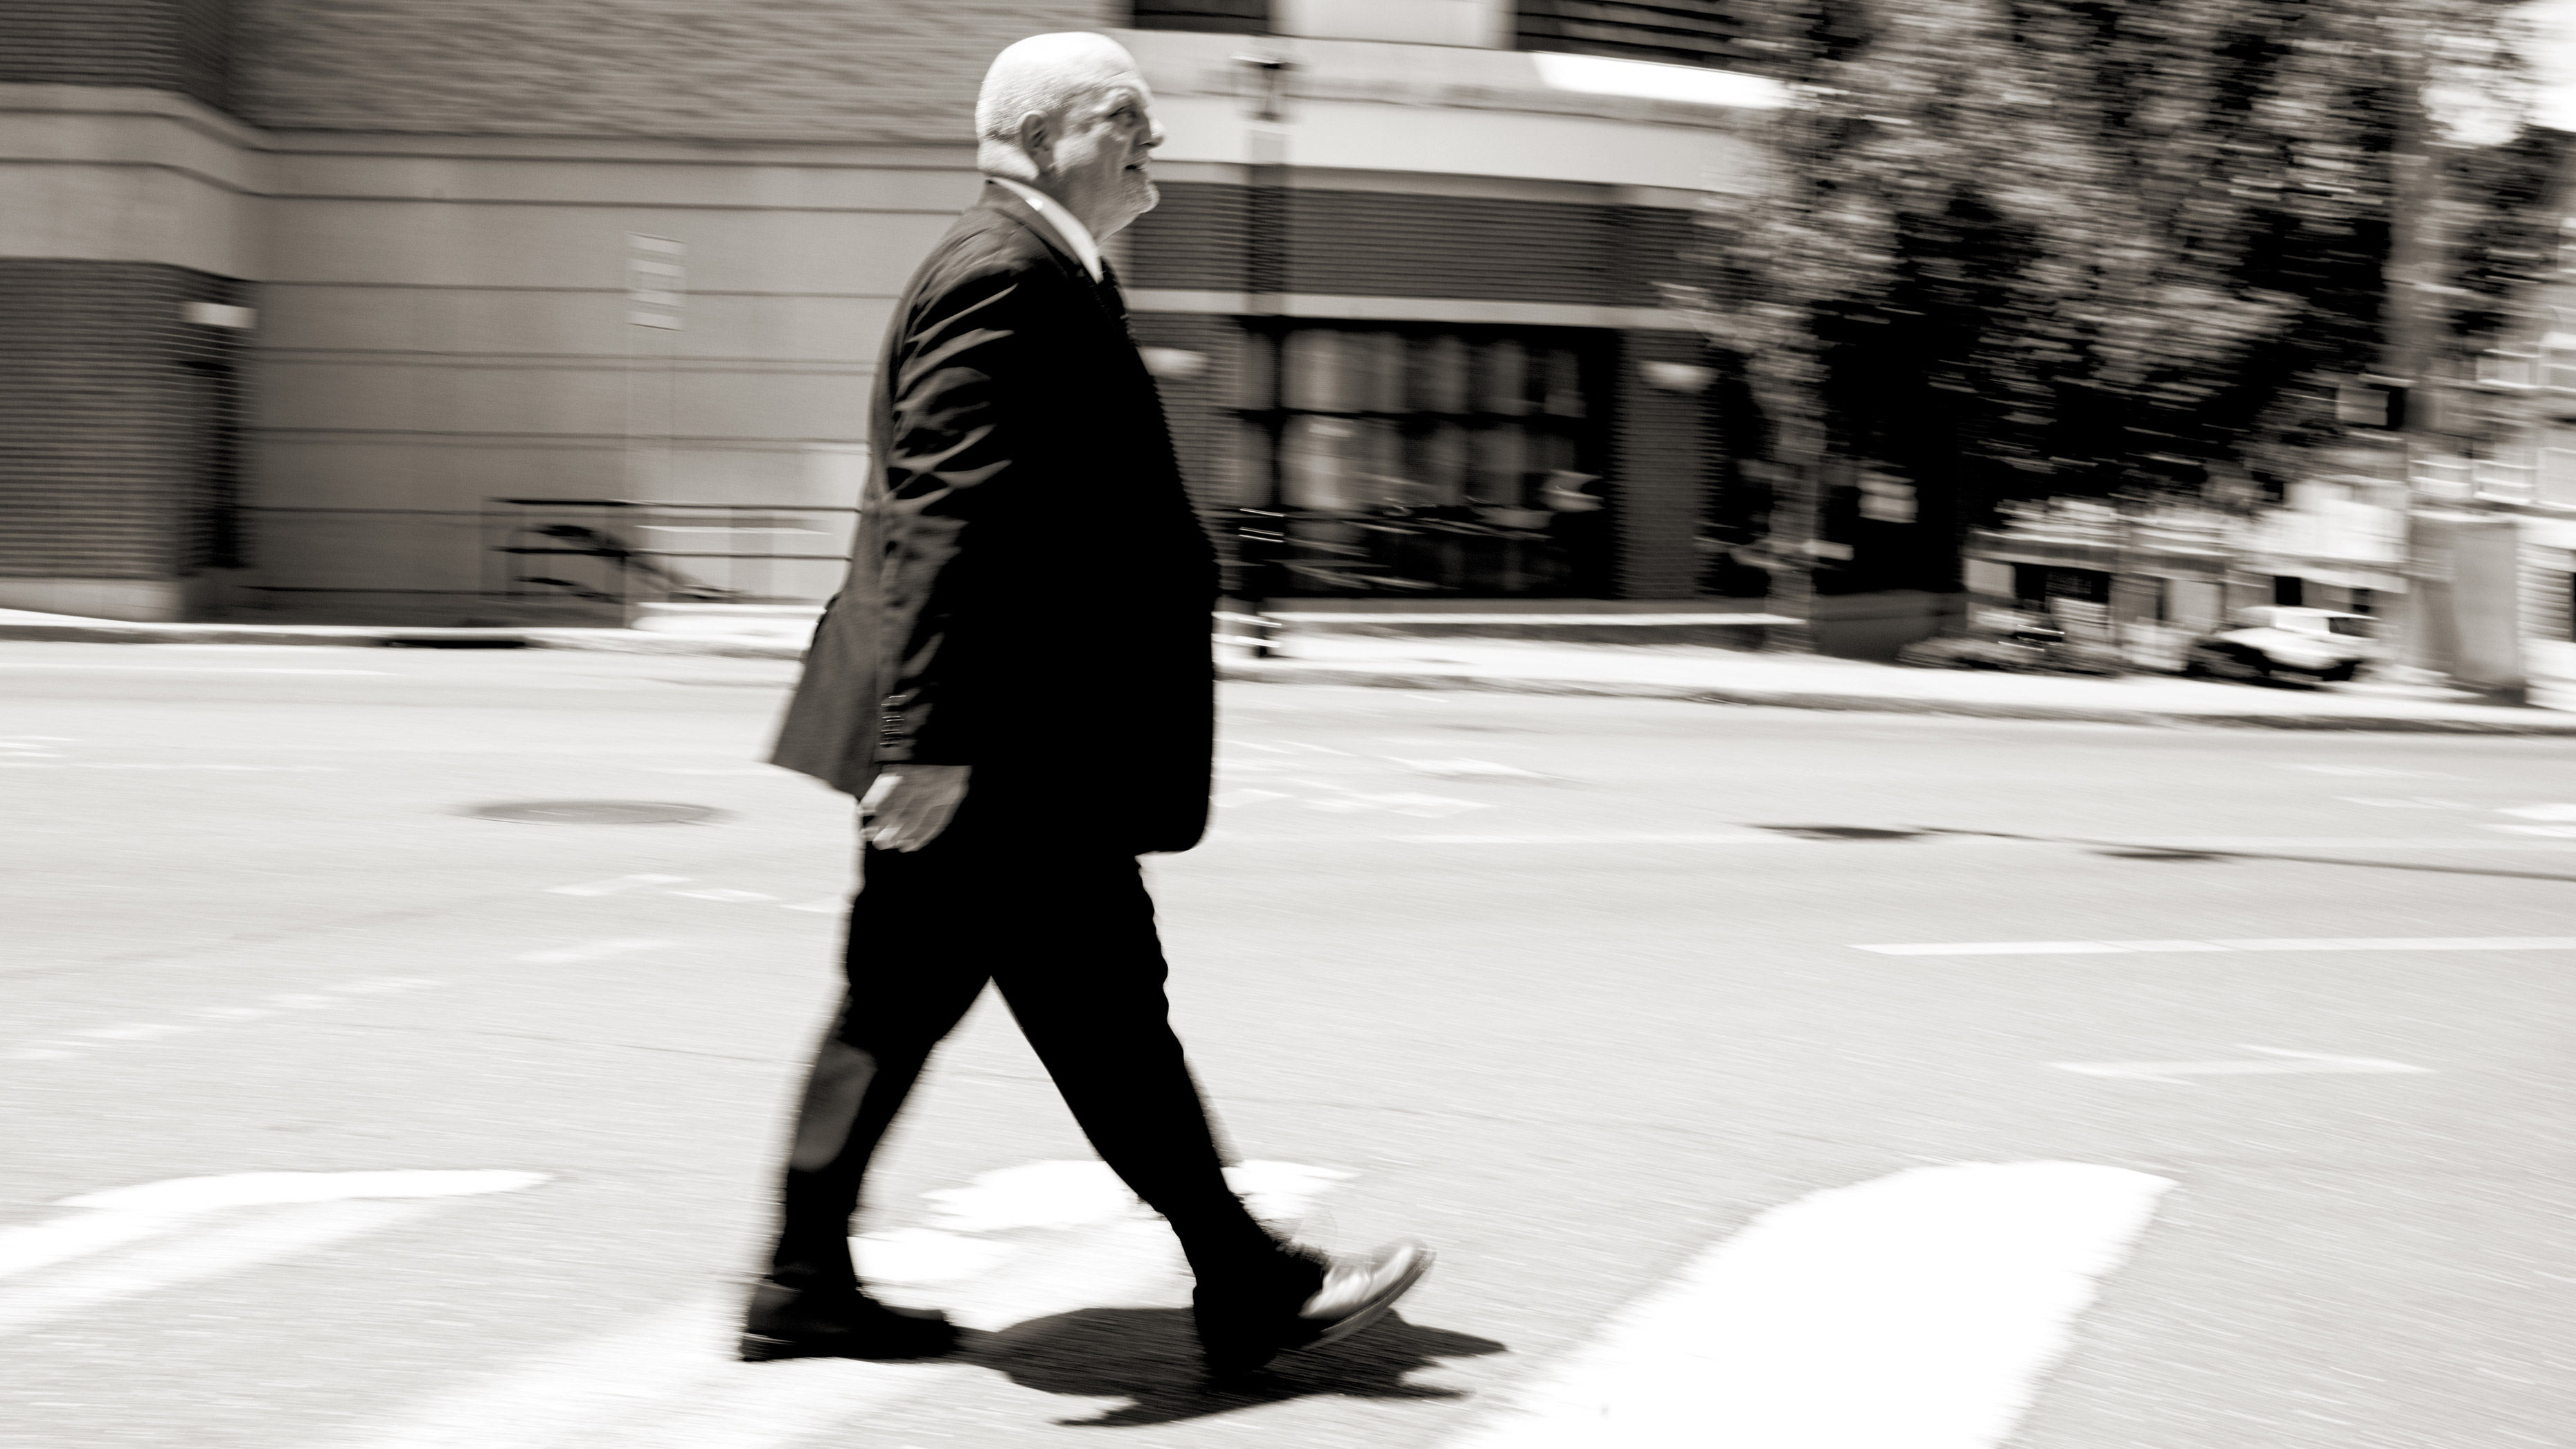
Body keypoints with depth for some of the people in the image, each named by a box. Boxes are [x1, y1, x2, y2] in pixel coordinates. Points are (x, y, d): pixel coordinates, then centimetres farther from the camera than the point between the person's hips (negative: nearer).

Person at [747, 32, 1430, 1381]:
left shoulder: (1044, 274, 19)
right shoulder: (1004, 273, -16)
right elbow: (951, 519, -23)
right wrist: (935, 739, -27)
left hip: (974, 743, 11)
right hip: (1000, 747, -11)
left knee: (899, 1002, 13)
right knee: (1106, 1010, -2)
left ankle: (804, 1284, 19)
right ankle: (1248, 1287, 6)